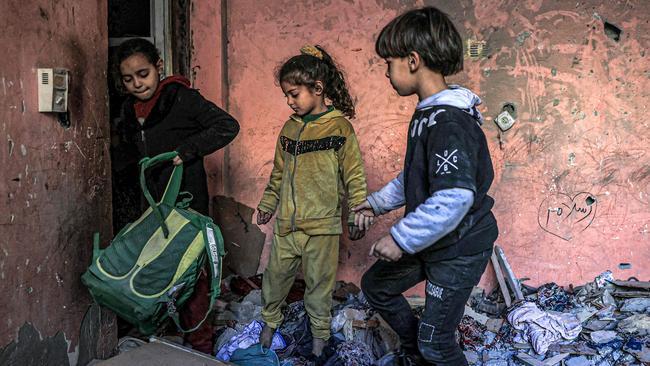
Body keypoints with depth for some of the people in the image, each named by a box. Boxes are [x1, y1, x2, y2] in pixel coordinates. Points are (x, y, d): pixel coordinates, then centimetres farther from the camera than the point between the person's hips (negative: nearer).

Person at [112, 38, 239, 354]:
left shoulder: (181, 98, -12)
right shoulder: (130, 108, 11)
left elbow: (228, 126, -18)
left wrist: (185, 150, -22)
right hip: (153, 202, 7)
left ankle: (200, 345, 7)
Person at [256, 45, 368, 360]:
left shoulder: (340, 128, -8)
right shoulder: (290, 128, 8)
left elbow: (354, 177, -7)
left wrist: (357, 215, -8)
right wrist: (267, 205, 20)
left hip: (322, 226, -5)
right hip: (286, 223, 5)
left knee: (319, 282, 7)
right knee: (275, 275, 12)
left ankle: (320, 332, 26)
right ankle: (270, 321, 34)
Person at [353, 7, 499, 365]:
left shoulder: (449, 122, -28)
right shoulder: (428, 113, 5)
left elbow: (455, 198, -37)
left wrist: (401, 238, -30)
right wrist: (378, 202, 13)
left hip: (460, 248, -10)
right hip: (429, 241, 10)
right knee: (376, 285, 21)